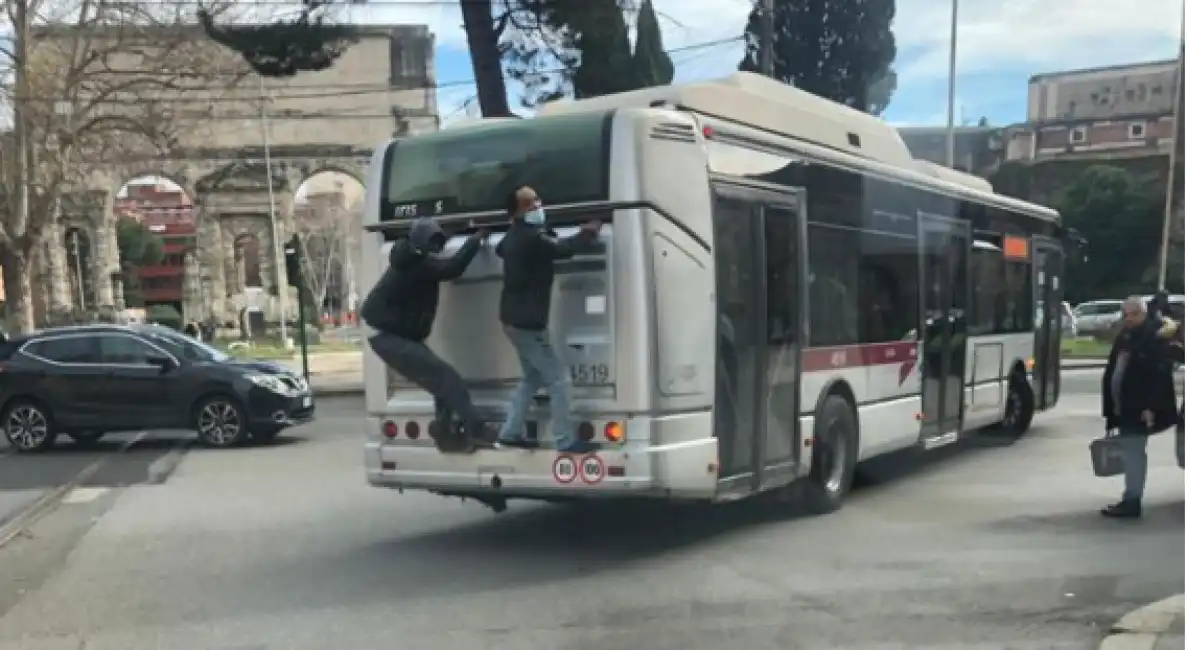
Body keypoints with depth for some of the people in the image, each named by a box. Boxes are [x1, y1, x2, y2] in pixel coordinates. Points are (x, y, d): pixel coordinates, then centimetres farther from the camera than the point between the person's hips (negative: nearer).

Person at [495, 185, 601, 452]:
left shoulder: (516, 236, 13)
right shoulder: (530, 238, -20)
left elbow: (500, 250, 34)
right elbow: (564, 249, -26)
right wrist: (590, 232, -9)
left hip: (517, 319, 10)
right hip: (526, 322, -10)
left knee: (533, 377, 21)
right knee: (558, 379, -5)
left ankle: (510, 432, 22)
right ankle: (566, 441, -1)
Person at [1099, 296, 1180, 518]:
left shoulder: (1155, 336, -12)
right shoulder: (1124, 336, 14)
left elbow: (1161, 373, -19)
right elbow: (1112, 371, 16)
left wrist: (1151, 407, -24)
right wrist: (1111, 405, 13)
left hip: (1141, 408, -9)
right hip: (1124, 407, 9)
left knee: (1133, 453, -7)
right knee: (1131, 452, 14)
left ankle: (1132, 502, -3)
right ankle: (1131, 499, 22)